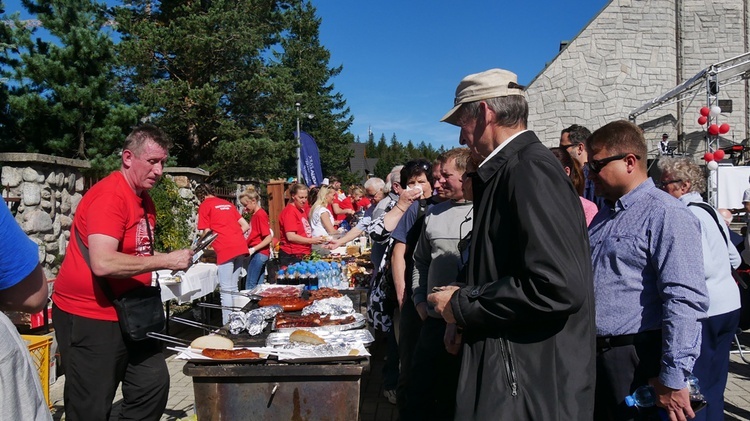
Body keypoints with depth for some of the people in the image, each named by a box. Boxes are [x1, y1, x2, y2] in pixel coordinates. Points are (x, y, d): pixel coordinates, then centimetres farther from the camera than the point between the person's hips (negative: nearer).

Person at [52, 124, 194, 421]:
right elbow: (103, 263, -30)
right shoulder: (110, 195, -18)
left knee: (154, 384, 12)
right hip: (89, 317, -9)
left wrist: (178, 261, 9)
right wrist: (165, 261, -23)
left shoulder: (145, 199, 9)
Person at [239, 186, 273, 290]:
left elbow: (269, 238, -18)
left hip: (258, 253, -9)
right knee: (258, 285, 11)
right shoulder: (255, 215, 15)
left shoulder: (260, 214, -13)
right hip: (259, 254, 9)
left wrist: (253, 249, -21)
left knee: (250, 286, -8)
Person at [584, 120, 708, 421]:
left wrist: (673, 379, -23)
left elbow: (685, 300, -21)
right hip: (593, 358, 8)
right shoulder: (602, 217, 14)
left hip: (639, 362, -8)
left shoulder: (666, 215, -14)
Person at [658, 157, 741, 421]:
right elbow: (734, 258, 19)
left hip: (705, 310, -9)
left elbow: (696, 267, -23)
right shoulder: (710, 211, 13)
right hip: (729, 304, 9)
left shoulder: (686, 214, -15)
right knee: (714, 384, 18)